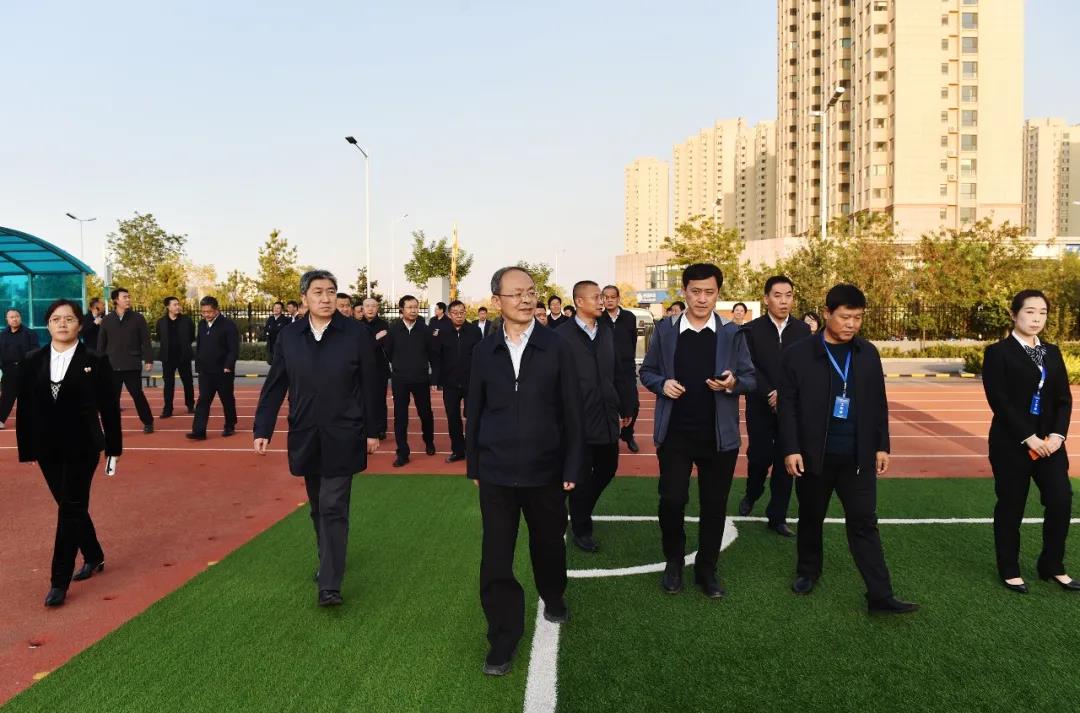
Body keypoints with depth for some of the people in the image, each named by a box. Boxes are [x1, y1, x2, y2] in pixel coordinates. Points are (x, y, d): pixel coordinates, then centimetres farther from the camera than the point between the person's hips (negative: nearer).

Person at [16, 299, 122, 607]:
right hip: (47, 448, 4)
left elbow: (109, 407, -4)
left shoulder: (95, 361, -7)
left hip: (82, 447, -4)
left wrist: (114, 447, -4)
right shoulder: (33, 362, 3)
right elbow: (25, 408, 6)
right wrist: (26, 448, 4)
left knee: (70, 509, -3)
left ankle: (59, 581, 3)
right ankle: (94, 556, 35)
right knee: (71, 507, 15)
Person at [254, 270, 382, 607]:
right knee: (318, 507, 17)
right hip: (305, 437, 4)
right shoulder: (289, 336, 2)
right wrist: (262, 430, 0)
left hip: (342, 438, -4)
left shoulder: (356, 334, -7)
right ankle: (329, 562, 35)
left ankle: (330, 584, -2)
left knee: (333, 508, -5)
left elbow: (370, 386, -4)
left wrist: (373, 431, -3)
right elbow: (274, 386, 4)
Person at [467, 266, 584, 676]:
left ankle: (554, 599, 48)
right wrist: (473, 464, 7)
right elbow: (475, 411, 6)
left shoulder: (556, 348, -6)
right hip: (496, 472, 1)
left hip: (545, 469, 0)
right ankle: (504, 639, 18)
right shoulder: (484, 351, 0)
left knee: (548, 544, 19)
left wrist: (572, 467, -5)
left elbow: (571, 412, -4)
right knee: (495, 558, 3)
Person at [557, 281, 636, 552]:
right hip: (579, 418, -6)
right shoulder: (562, 335, -11)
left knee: (607, 469, 16)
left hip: (607, 416, 6)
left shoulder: (607, 332, 7)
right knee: (581, 476, 5)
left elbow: (619, 372, 10)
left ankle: (582, 508, 41)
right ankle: (581, 528, 25)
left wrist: (626, 407, 12)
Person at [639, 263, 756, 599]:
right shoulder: (665, 330, 2)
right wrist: (661, 383, -13)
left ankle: (706, 569, 27)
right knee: (672, 500, -2)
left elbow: (751, 379, 2)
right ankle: (674, 561, 24)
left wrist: (732, 383, -20)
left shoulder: (732, 334, 1)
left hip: (719, 435, 1)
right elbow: (647, 371, 9)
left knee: (714, 505, 8)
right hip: (675, 433, 0)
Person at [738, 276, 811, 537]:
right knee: (759, 456, 1)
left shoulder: (803, 331, 4)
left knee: (785, 462, 3)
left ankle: (777, 516, 14)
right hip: (760, 408, -2)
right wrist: (770, 395, -19)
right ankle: (751, 495, 32)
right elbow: (749, 369, -9)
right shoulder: (751, 330, -2)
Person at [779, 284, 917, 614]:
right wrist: (791, 449, -11)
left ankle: (880, 596, 7)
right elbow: (787, 406, -6)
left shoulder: (868, 353, 4)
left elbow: (879, 403, 9)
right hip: (814, 455, -2)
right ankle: (807, 571, 35)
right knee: (811, 518, 15)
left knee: (864, 524, 3)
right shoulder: (798, 354, -7)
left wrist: (881, 446, 7)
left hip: (858, 456, 2)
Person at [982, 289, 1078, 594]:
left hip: (1049, 442, 5)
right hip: (1011, 443, -5)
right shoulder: (998, 352, -7)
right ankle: (1009, 570, 18)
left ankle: (1052, 566, 19)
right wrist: (1028, 437, -16)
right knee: (1011, 507, 4)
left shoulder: (1052, 353, 12)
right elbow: (999, 400, -14)